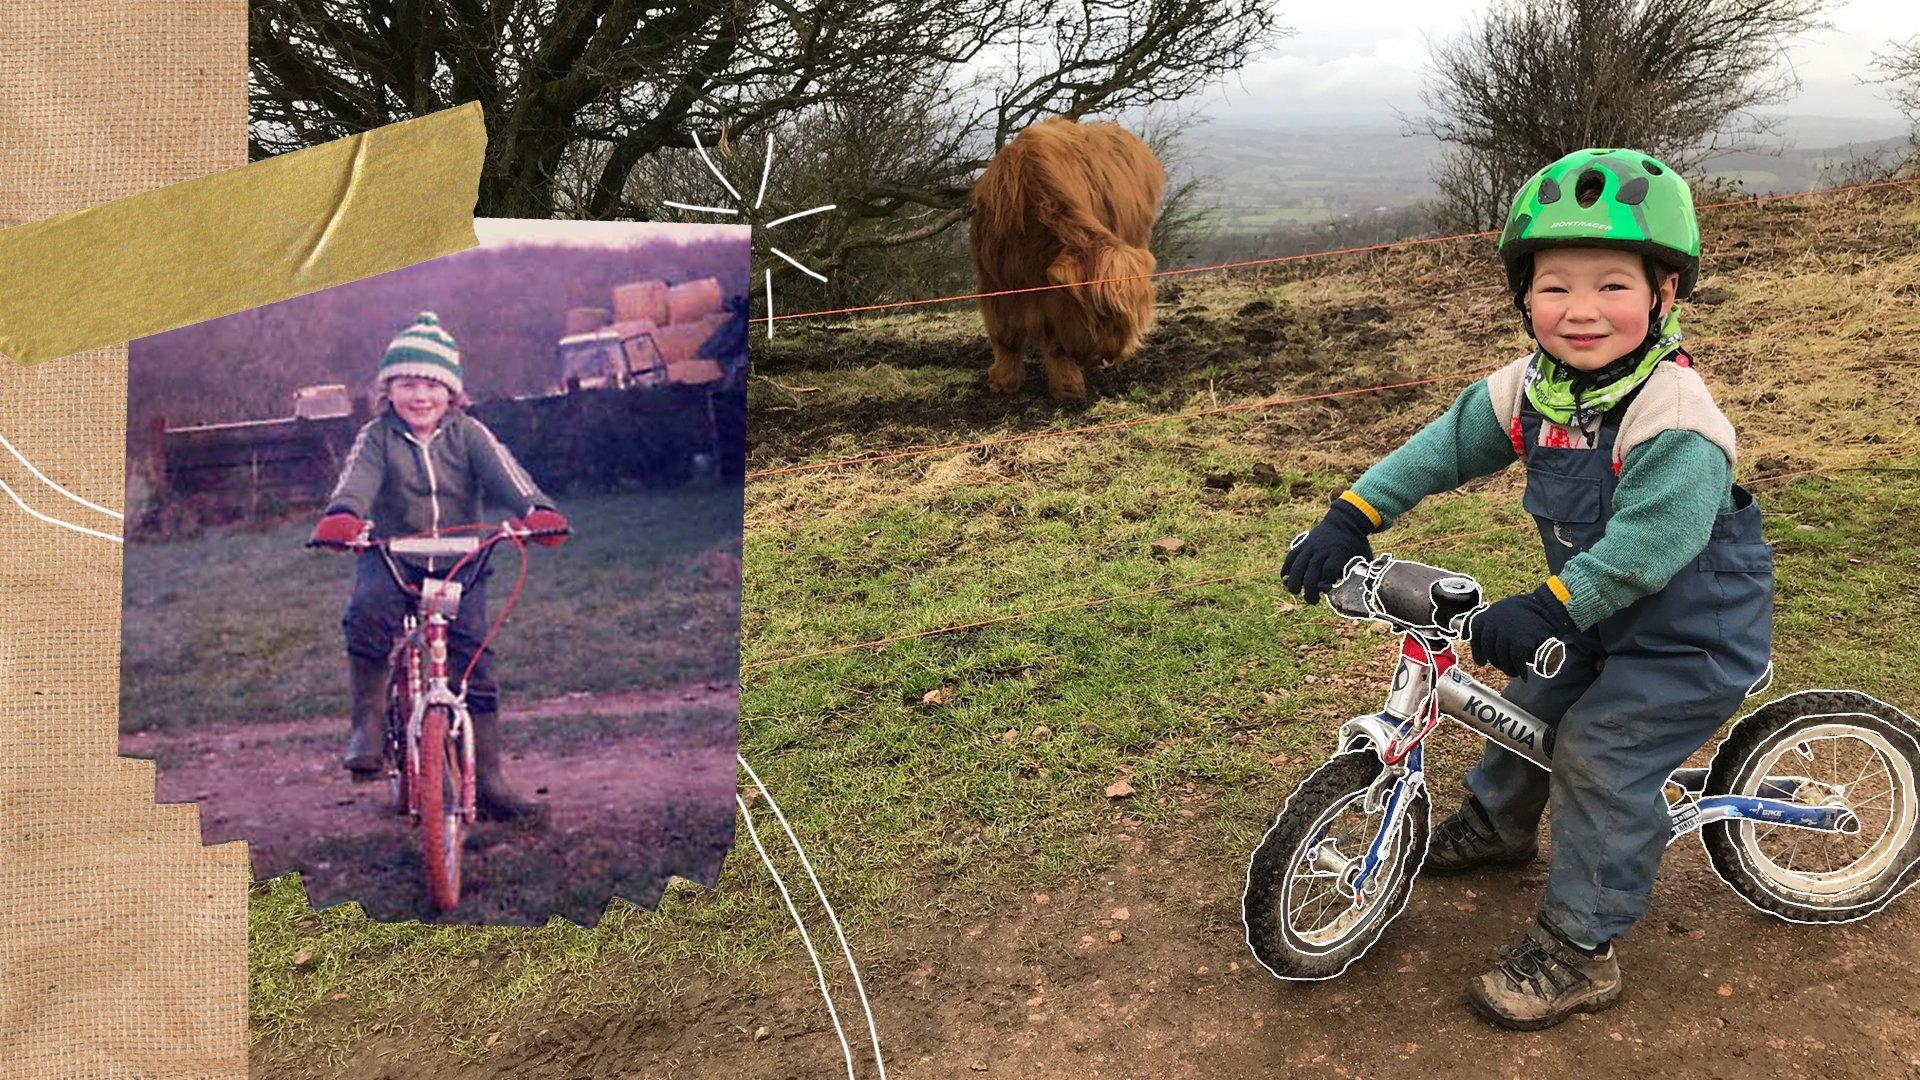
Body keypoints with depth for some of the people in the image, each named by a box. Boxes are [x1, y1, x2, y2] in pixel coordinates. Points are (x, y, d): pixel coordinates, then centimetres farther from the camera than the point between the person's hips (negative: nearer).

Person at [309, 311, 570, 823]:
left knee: (474, 661, -5)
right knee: (367, 613, -33)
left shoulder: (467, 433, 1)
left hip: (459, 565, 1)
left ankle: (486, 779, 4)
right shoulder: (377, 437, 0)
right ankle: (368, 721, -13)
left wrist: (535, 509, -38)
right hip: (392, 559, -1)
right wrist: (342, 516, -43)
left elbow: (501, 470, -16)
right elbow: (358, 480, -19)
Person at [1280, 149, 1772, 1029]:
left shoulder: (1673, 416, -31)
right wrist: (1353, 514, -13)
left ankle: (1578, 950, -1)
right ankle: (1497, 824, 48)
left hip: (1693, 633, -8)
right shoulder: (1532, 387, -7)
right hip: (1599, 615, 8)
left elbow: (1645, 541, -37)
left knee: (1600, 753, -14)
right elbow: (1447, 443, -4)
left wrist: (1549, 609, -39)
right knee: (1530, 701, 18)